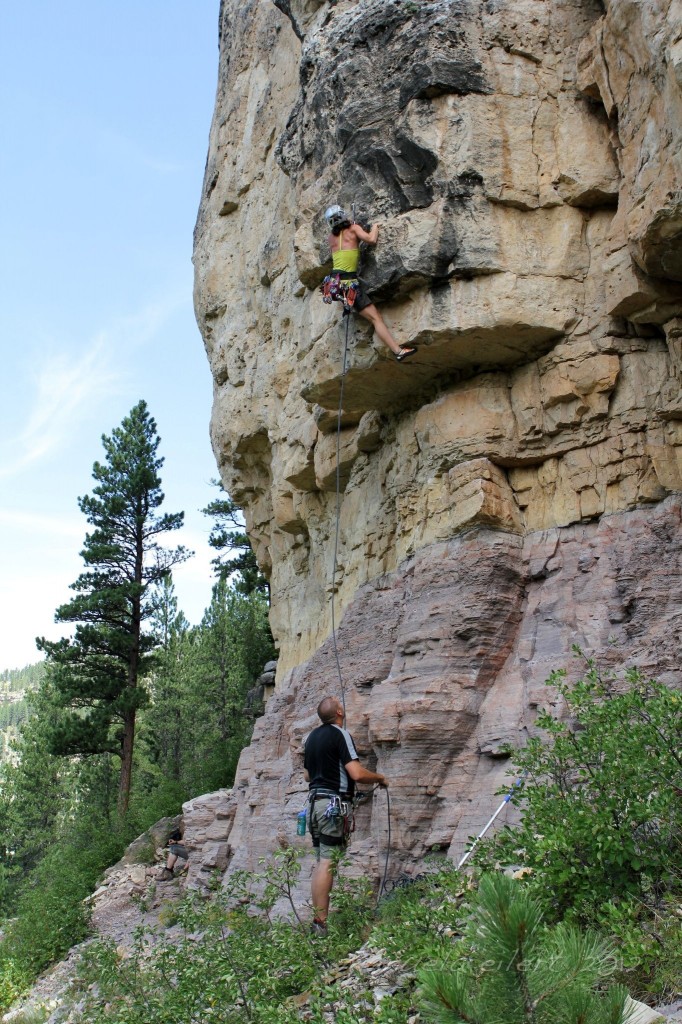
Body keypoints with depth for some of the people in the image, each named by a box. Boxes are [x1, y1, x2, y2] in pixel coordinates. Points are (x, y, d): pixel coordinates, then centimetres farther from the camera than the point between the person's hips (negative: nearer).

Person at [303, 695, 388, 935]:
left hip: (315, 801, 8)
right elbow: (356, 773, -18)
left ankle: (317, 919, 12)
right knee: (327, 863, -8)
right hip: (335, 803, -8)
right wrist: (380, 778, -1)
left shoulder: (312, 736, 15)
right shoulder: (340, 735, -10)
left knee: (321, 862, 12)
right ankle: (322, 923, -8)